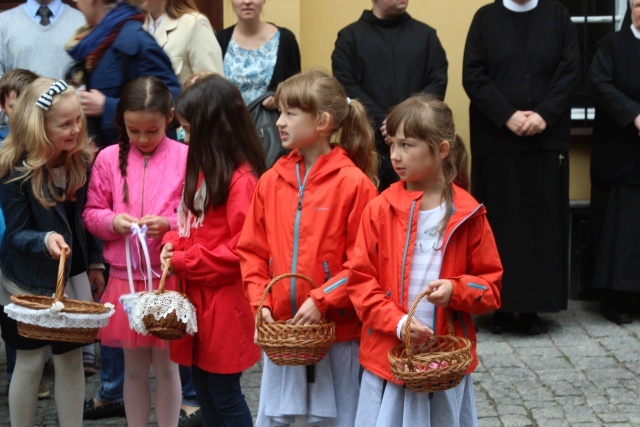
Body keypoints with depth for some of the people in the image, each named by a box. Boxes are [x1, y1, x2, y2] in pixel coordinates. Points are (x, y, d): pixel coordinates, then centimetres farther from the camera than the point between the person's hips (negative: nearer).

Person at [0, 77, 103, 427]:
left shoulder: (82, 159, -7)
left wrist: (94, 262, 9)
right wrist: (44, 240, -37)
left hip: (71, 278, 4)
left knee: (70, 358, 7)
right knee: (31, 360, 6)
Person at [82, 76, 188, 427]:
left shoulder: (185, 157, -8)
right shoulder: (108, 159, 0)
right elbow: (91, 213, 6)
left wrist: (169, 224, -20)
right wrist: (113, 222, -13)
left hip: (170, 278, -2)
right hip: (124, 278, 2)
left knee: (166, 365, 10)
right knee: (134, 367, 14)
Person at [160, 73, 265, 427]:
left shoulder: (241, 180, -19)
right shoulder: (204, 170, 10)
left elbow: (241, 250, -22)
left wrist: (183, 262, -16)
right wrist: (173, 243, -1)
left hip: (225, 305, -9)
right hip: (198, 299, 9)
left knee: (224, 394, 2)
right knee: (204, 391, 17)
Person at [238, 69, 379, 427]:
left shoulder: (354, 183, -11)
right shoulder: (271, 181, 4)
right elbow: (252, 251, 9)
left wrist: (322, 302, -17)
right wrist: (259, 301, -3)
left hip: (338, 332, -5)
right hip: (281, 330, 5)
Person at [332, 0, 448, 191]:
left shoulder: (426, 34, 12)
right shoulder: (350, 36, 7)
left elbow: (438, 82, 4)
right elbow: (346, 87, -2)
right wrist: (381, 122, -14)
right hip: (368, 140, -1)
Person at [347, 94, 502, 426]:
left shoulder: (468, 215, -3)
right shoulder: (380, 210, -3)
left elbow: (491, 284, 2)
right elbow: (361, 281, -3)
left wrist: (456, 290, -18)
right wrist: (397, 322, -16)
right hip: (388, 354, 0)